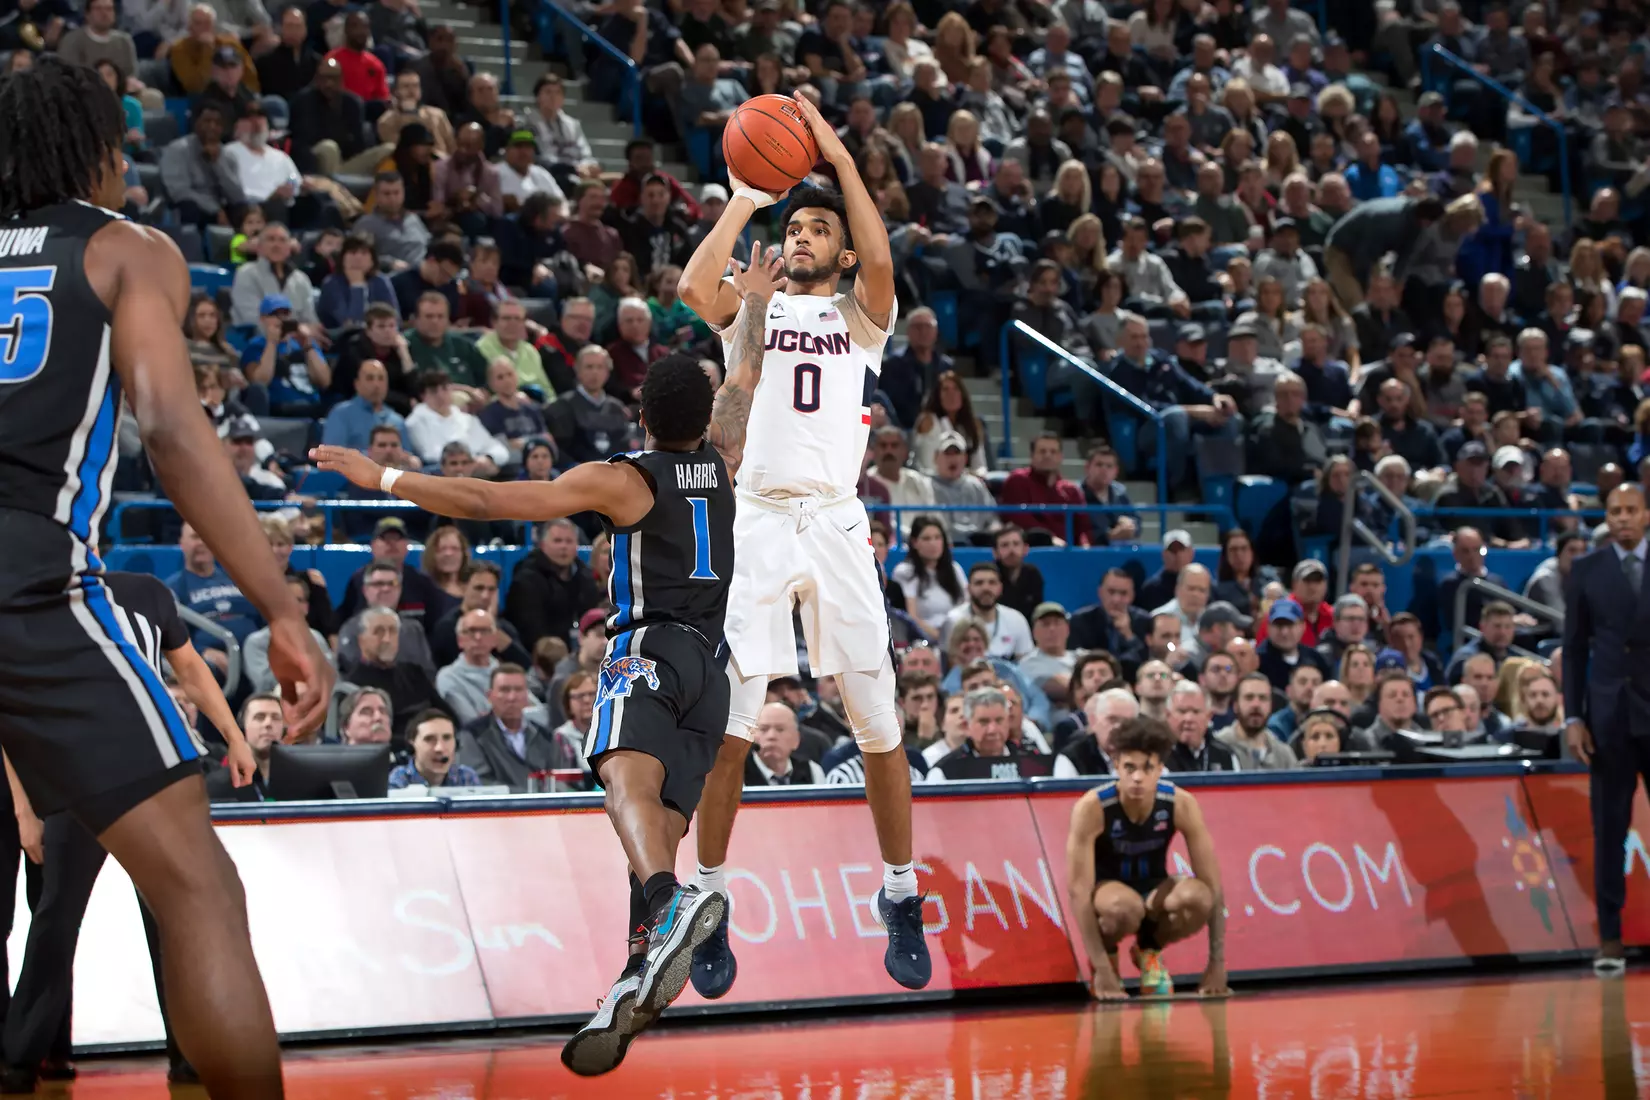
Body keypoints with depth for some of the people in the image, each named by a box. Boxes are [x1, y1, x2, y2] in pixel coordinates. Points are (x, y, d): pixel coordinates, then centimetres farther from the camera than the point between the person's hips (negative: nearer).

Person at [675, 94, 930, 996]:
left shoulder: (861, 317, 11)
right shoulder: (754, 309, 12)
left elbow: (881, 261, -12)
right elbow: (694, 286, -11)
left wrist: (839, 157, -9)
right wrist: (747, 194, -3)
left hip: (837, 526, 0)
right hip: (756, 524, 0)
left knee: (879, 725, 3)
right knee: (726, 727, -4)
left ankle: (901, 899, 17)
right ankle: (709, 908, 5)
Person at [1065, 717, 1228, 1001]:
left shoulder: (1182, 804, -19)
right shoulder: (1091, 808, -26)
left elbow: (1212, 885, -15)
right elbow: (1080, 891, -27)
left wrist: (1217, 964, -20)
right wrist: (1102, 971, -32)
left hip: (1154, 888, 3)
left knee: (1198, 896, -33)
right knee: (1126, 905, -40)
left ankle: (1149, 950, 1)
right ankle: (1106, 957, -3)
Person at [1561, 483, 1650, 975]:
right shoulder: (1586, 570, 6)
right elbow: (1574, 647, 6)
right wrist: (1573, 717, -1)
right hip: (1610, 710, 1)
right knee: (1609, 825, 2)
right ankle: (1610, 936, 6)